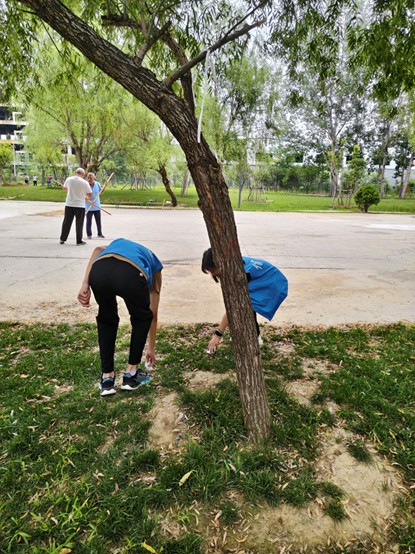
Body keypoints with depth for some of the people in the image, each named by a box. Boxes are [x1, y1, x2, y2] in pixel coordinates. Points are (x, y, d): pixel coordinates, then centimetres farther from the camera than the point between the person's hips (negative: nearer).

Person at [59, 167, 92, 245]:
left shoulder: (69, 179, 1)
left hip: (69, 205, 3)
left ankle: (62, 239, 18)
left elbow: (64, 188, 18)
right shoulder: (84, 182, -9)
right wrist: (87, 197, 20)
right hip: (80, 206, -3)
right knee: (79, 224, 4)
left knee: (66, 222, 12)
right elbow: (90, 194, -1)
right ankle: (79, 241, 8)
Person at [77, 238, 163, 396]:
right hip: (130, 274, -2)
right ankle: (131, 373, 34)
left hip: (99, 271, 3)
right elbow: (153, 315, 43)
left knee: (106, 320, 31)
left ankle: (107, 378, 32)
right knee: (142, 318, 30)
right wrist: (151, 348, 53)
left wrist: (85, 284, 7)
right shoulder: (153, 264, 39)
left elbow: (97, 250, 16)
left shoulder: (119, 243, 45)